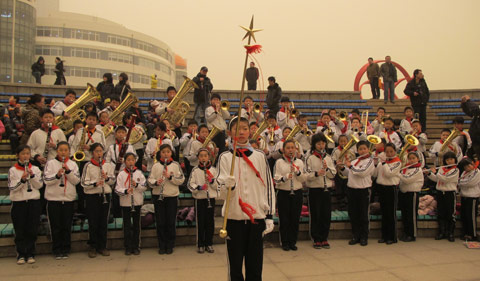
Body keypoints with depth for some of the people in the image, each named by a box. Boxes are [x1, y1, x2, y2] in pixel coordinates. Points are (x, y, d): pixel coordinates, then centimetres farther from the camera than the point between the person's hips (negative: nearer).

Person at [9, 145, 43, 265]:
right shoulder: (13, 170, 1)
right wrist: (22, 180, -21)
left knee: (32, 230, 4)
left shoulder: (35, 169, 5)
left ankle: (30, 254, 13)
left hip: (34, 202, 1)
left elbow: (40, 185, -2)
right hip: (18, 203, -1)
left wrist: (32, 176, -17)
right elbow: (12, 188, -6)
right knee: (20, 231, 3)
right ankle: (21, 255, 11)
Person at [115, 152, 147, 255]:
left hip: (137, 202, 1)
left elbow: (144, 187, -1)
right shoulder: (121, 174, -1)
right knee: (127, 225, 5)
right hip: (125, 203, -1)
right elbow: (117, 189, -6)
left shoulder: (139, 173, 1)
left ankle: (136, 247, 18)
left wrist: (137, 185, -19)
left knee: (136, 225, 8)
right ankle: (128, 247, 16)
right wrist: (125, 191, -24)